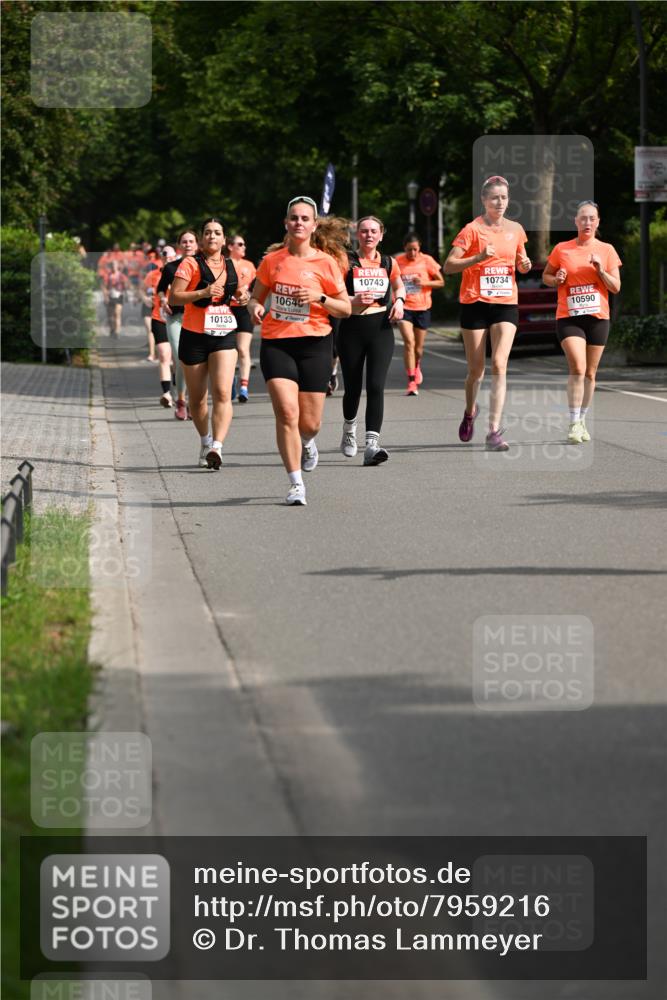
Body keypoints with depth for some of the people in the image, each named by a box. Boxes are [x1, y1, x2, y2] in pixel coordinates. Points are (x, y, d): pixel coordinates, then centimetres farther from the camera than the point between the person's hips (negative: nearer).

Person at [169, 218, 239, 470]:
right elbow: (173, 298, -10)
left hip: (224, 335, 2)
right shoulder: (190, 264, -3)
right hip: (194, 335, -2)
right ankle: (205, 442, 30)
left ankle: (216, 447, -25)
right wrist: (203, 293, -21)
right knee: (197, 397, 8)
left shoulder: (230, 267, 11)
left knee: (222, 392, -17)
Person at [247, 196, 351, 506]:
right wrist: (255, 308, -8)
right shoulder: (272, 261, 5)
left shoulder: (325, 262, 0)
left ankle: (306, 442, 41)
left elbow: (345, 308, 4)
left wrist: (320, 298, -14)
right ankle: (296, 484, -9)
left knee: (309, 423, 2)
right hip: (276, 343, 0)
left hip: (314, 344, 0)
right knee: (286, 412, -16)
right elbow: (255, 297, 16)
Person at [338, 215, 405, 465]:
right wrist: (353, 300, -21)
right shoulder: (346, 261, -1)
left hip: (381, 327, 1)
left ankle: (372, 444, -22)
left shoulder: (388, 263, 9)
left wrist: (399, 300, 6)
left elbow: (399, 286, 28)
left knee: (376, 386, -14)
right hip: (352, 329, -1)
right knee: (353, 388, 9)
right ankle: (349, 428, 41)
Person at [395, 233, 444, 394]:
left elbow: (441, 282, 2)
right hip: (404, 307, -1)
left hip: (422, 308, 1)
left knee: (419, 347, 10)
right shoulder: (398, 261, -1)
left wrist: (425, 283, -15)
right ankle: (411, 382, -17)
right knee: (409, 342, -18)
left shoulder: (427, 261, -3)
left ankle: (417, 367, 45)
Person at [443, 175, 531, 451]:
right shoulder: (472, 229, -6)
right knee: (476, 369, 5)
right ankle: (470, 411, 36)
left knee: (499, 365, -12)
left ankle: (494, 431, -15)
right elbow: (448, 266, -11)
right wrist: (479, 258, -23)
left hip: (506, 304, 2)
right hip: (475, 303, -2)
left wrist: (525, 264, -1)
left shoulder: (515, 229, 8)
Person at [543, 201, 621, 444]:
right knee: (578, 368, -17)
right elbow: (546, 276, 14)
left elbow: (616, 287, 4)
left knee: (590, 373, 9)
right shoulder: (561, 249, 3)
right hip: (569, 317, -2)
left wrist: (600, 270, -12)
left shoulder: (607, 250, 5)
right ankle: (574, 424, -14)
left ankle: (582, 421, 23)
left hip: (598, 317, 2)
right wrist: (557, 279, -8)